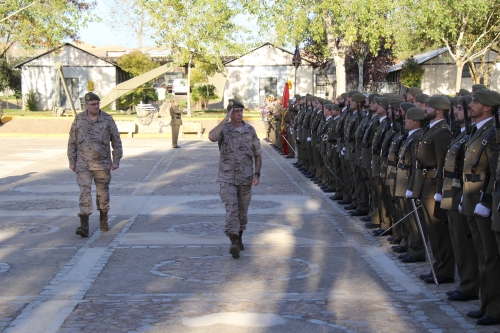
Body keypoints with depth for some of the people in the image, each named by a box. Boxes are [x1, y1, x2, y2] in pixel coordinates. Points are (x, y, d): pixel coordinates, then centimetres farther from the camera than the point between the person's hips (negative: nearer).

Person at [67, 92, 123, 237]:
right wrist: (72, 161, 5)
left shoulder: (107, 119, -4)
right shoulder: (79, 119, -1)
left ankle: (103, 217, 33)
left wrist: (116, 160, -3)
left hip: (102, 163, 0)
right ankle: (84, 225, -15)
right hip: (83, 164, 0)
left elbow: (116, 140, 2)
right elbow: (72, 141, 7)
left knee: (103, 192, 11)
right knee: (84, 191, -11)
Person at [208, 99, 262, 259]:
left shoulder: (250, 130, 1)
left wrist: (257, 174, -3)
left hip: (246, 178, 3)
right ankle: (234, 242, -21)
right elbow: (212, 137, -31)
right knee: (231, 209, -15)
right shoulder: (224, 129, -7)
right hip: (227, 178, -3)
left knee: (242, 210, 13)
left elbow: (257, 154, 8)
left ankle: (239, 238, 32)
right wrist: (226, 119, -26)